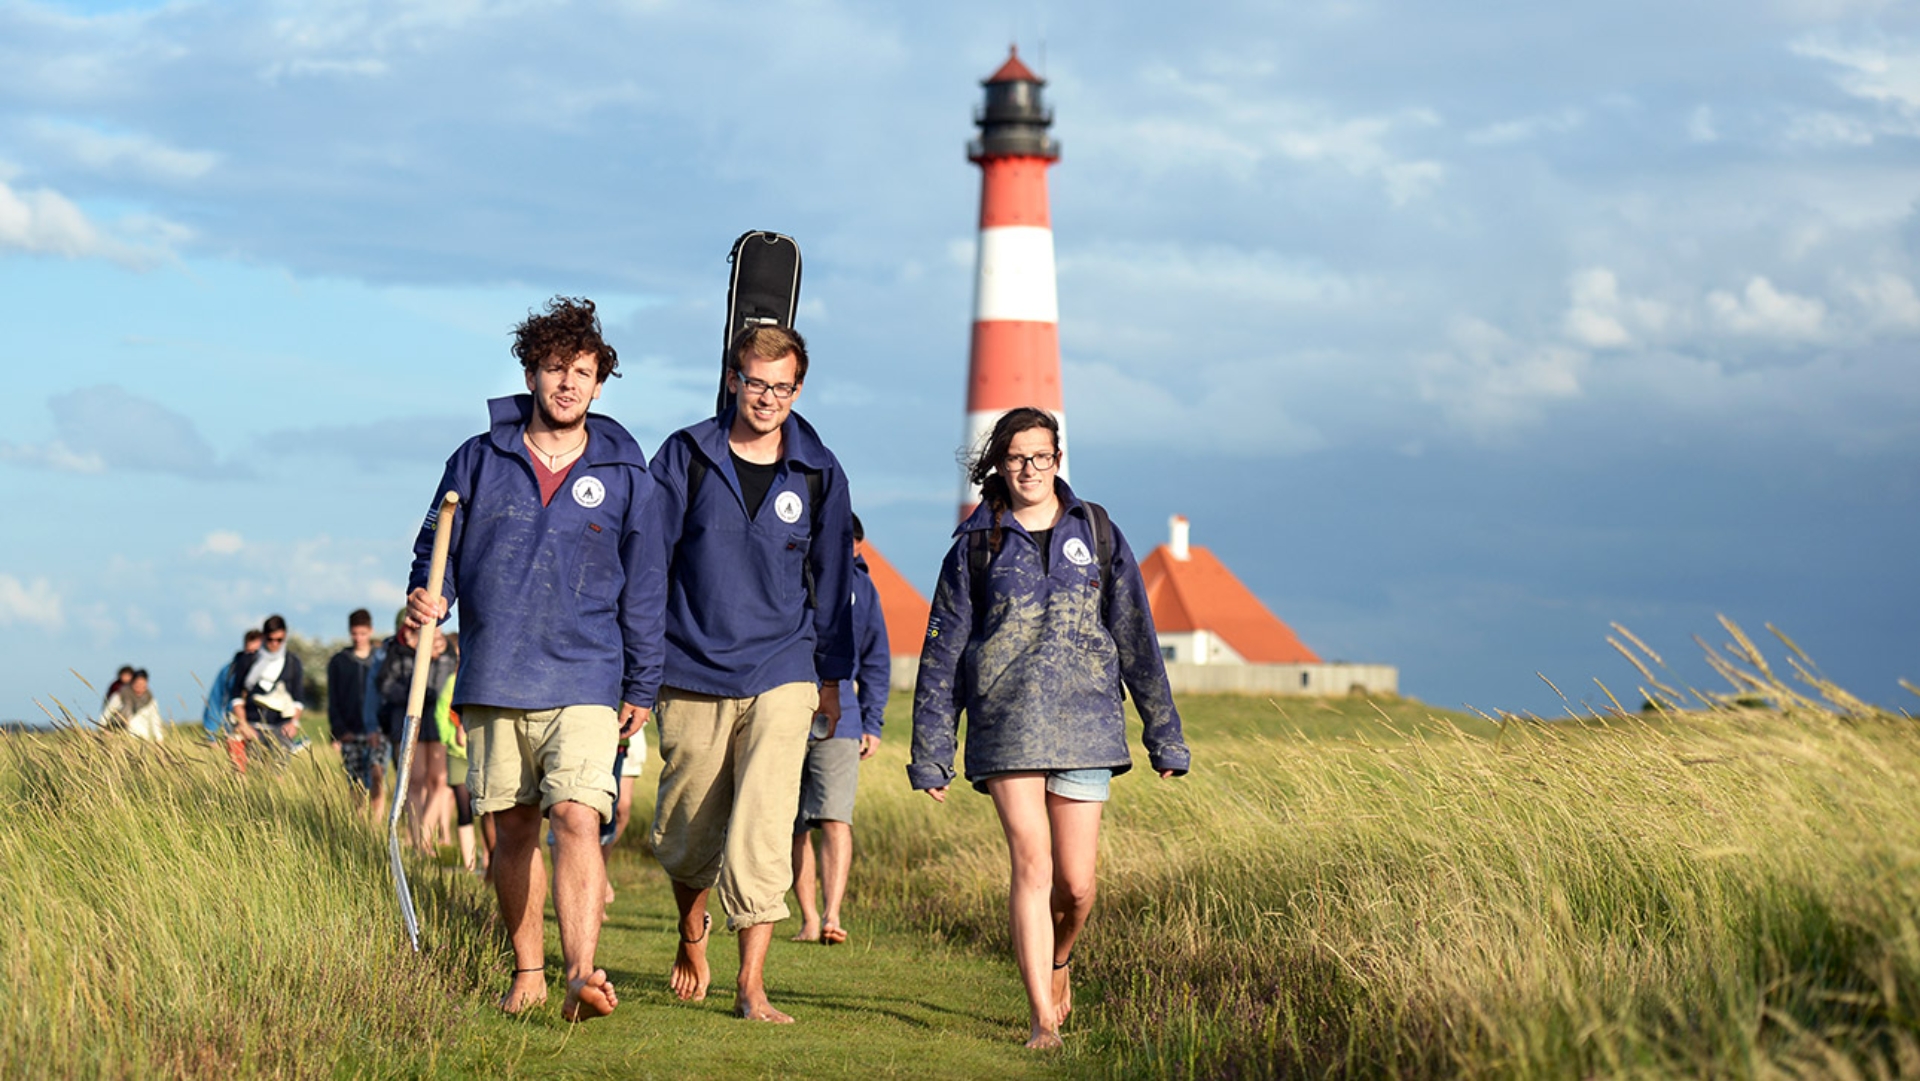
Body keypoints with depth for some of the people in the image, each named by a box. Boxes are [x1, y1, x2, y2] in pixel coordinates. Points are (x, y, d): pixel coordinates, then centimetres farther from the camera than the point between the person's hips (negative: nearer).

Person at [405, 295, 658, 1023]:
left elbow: (642, 586, 8)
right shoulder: (479, 460, 5)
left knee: (577, 818, -18)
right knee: (512, 831, 9)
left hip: (584, 682, -2)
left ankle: (582, 975, -26)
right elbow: (438, 548, 12)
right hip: (493, 682, 2)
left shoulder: (624, 474, 4)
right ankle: (528, 973, 23)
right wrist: (424, 601, -11)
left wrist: (642, 687, 7)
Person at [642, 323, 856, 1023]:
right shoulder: (686, 457, -1)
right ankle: (691, 932, 40)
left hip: (781, 677, 0)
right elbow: (648, 560, 3)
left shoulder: (818, 473, 2)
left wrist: (832, 676, 15)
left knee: (763, 832, -14)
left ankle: (752, 986, -10)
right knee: (686, 835, 9)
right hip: (692, 676, 1)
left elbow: (831, 576, 13)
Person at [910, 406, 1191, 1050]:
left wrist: (1163, 733, 9)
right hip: (1007, 726, -1)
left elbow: (1136, 637, 11)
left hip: (1084, 723, 1)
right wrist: (930, 751, 5)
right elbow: (943, 651, 8)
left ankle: (1057, 961, 33)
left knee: (1077, 883, 1)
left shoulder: (1096, 535, 9)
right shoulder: (977, 544, 6)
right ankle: (1043, 1019, -7)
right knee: (1032, 867, -11)